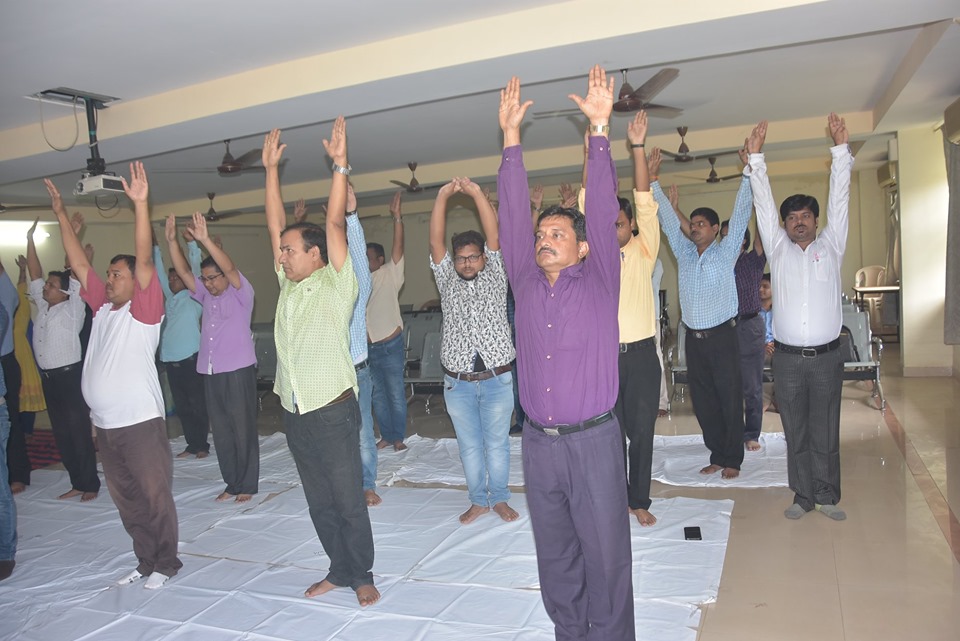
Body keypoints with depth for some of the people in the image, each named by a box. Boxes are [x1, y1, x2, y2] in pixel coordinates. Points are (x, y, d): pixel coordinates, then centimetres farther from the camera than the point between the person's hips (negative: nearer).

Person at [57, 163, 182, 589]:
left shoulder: (143, 309, -6)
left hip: (141, 422, -7)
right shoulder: (102, 307, 12)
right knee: (126, 499, 15)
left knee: (155, 496, 2)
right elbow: (79, 264, 17)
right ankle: (145, 561, 28)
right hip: (104, 425, 8)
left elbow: (144, 260, -18)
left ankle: (166, 563, 16)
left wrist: (140, 204, -26)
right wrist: (61, 216, 18)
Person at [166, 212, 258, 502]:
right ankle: (232, 483, 19)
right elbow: (183, 271, 10)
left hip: (238, 371, -6)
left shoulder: (241, 293, -2)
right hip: (210, 372, 7)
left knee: (243, 429, -1)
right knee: (221, 430, 10)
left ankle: (247, 484, 8)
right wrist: (172, 241, -1)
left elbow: (230, 268, -19)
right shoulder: (206, 296, 16)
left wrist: (205, 240, -29)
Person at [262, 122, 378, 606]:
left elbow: (334, 225, -14)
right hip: (294, 412, 7)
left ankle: (362, 575, 18)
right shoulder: (288, 285, 11)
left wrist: (339, 164, -17)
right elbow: (275, 224, 11)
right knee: (319, 501, 15)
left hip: (332, 410, -6)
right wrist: (272, 169, 11)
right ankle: (338, 570, 29)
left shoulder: (337, 284, -5)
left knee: (349, 500, 2)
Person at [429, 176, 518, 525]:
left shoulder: (494, 277, 3)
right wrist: (442, 197, -19)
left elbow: (494, 236, -10)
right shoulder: (447, 280, 6)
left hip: (497, 379, -1)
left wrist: (477, 193, -21)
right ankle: (478, 500, 26)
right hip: (457, 382, 2)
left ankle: (499, 499, 25)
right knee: (469, 445, 12)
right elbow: (435, 242, -7)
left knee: (497, 443, 10)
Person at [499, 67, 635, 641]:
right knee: (555, 557, 16)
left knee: (606, 556, 5)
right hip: (538, 442, 4)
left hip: (593, 440, -3)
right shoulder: (526, 282, 6)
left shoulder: (600, 281, -1)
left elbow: (602, 210, -8)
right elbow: (512, 212, 5)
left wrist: (600, 127, -12)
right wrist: (511, 136, 2)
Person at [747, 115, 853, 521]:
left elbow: (839, 198, 2)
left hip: (826, 357, 0)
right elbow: (764, 202, 4)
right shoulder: (778, 248, 8)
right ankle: (803, 496, 18)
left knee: (826, 431, 6)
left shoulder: (831, 245, 9)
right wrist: (755, 157, 0)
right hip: (787, 358, 0)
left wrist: (841, 148, -3)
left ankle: (827, 496, 19)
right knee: (795, 432, 7)